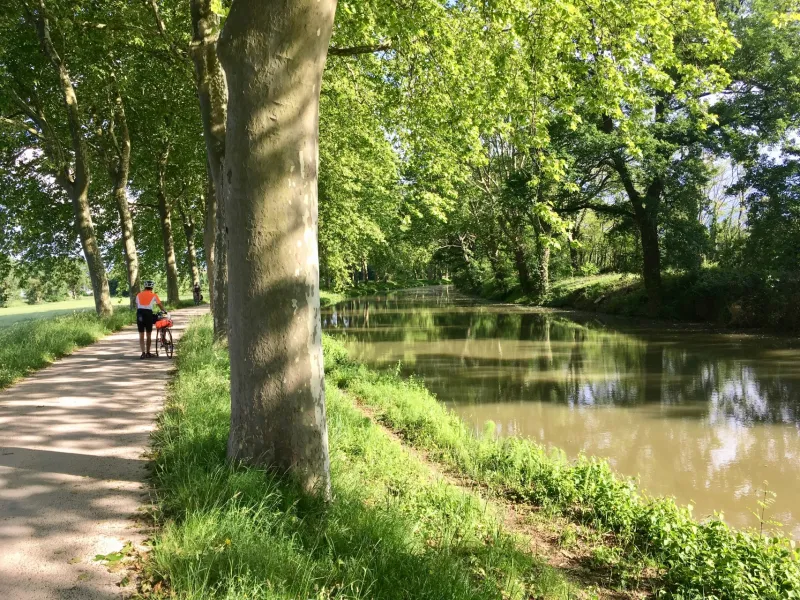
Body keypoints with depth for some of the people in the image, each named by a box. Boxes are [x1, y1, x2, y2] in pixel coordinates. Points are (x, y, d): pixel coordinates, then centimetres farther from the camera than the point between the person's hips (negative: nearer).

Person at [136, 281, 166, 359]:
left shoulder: (139, 295, 15)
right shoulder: (153, 295, 7)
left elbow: (136, 306, 16)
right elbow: (160, 305, 15)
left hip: (139, 313, 2)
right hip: (148, 313, -2)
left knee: (141, 336, 6)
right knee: (148, 335, 10)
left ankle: (143, 353, -3)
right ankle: (148, 353, 17)